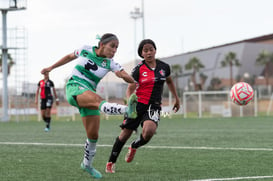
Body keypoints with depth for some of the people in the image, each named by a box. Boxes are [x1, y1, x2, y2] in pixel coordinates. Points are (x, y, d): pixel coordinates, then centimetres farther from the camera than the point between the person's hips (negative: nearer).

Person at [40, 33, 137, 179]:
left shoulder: (110, 64, 4)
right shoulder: (85, 50, 3)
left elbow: (131, 80, -6)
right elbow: (69, 57, 23)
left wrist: (122, 75, -29)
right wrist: (51, 68, 28)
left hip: (88, 94, 4)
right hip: (74, 88, -4)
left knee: (93, 135, 0)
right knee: (97, 100, -36)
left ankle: (87, 164, 24)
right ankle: (127, 110, -64)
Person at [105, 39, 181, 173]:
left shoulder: (164, 67, 5)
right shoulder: (139, 69, -4)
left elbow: (169, 82, 24)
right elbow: (130, 88, -7)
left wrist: (177, 99, 29)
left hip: (154, 106, 1)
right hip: (138, 103, -1)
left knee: (149, 131, -27)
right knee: (125, 134, 0)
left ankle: (134, 147, 6)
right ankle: (111, 162, 18)